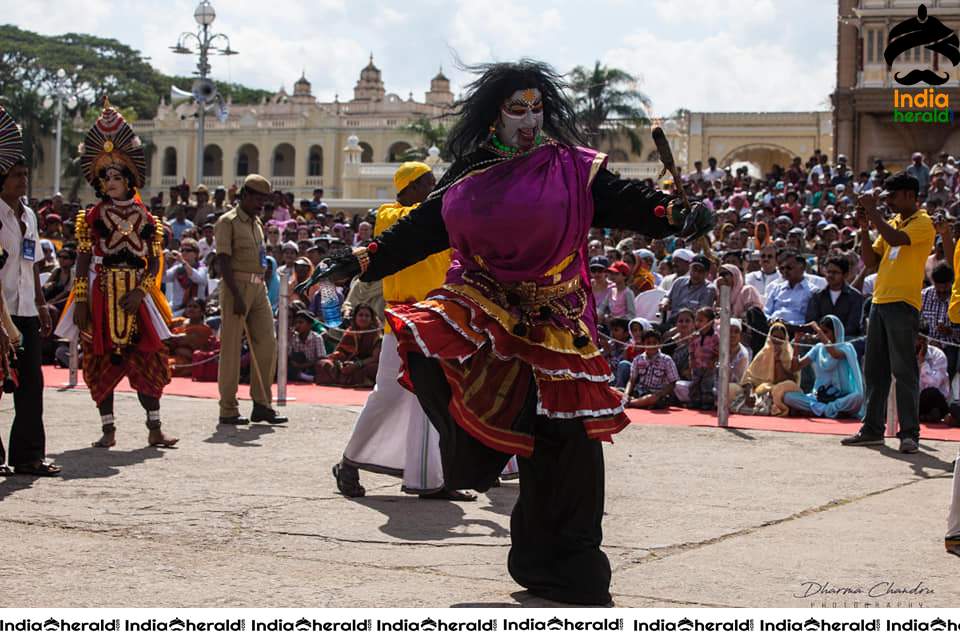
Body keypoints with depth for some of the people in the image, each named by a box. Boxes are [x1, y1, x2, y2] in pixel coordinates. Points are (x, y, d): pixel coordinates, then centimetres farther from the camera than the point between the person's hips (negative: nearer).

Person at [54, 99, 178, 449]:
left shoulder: (146, 219, 7)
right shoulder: (92, 218, 4)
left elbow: (155, 263, 4)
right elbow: (82, 263, 0)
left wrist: (141, 291, -11)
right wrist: (81, 302, -8)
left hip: (136, 298, 1)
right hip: (101, 297, -1)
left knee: (148, 360, -2)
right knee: (101, 362, 1)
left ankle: (155, 429, 3)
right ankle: (108, 429, 9)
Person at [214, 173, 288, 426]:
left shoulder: (256, 223, 18)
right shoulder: (228, 222, -6)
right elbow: (223, 261, -14)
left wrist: (261, 289, 17)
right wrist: (237, 297, -20)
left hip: (258, 288, 8)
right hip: (237, 286, -8)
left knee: (267, 343, 3)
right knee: (231, 348, -3)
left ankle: (262, 405, 10)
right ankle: (228, 410, 1)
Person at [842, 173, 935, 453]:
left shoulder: (922, 223, -5)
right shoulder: (891, 223, 19)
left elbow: (895, 239, -23)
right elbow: (870, 260, 16)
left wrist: (872, 211, -13)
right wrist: (864, 227, 5)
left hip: (903, 304, -8)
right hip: (879, 302, 8)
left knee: (904, 371, -7)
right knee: (874, 370, 9)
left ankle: (909, 433, -4)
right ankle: (873, 429, 15)